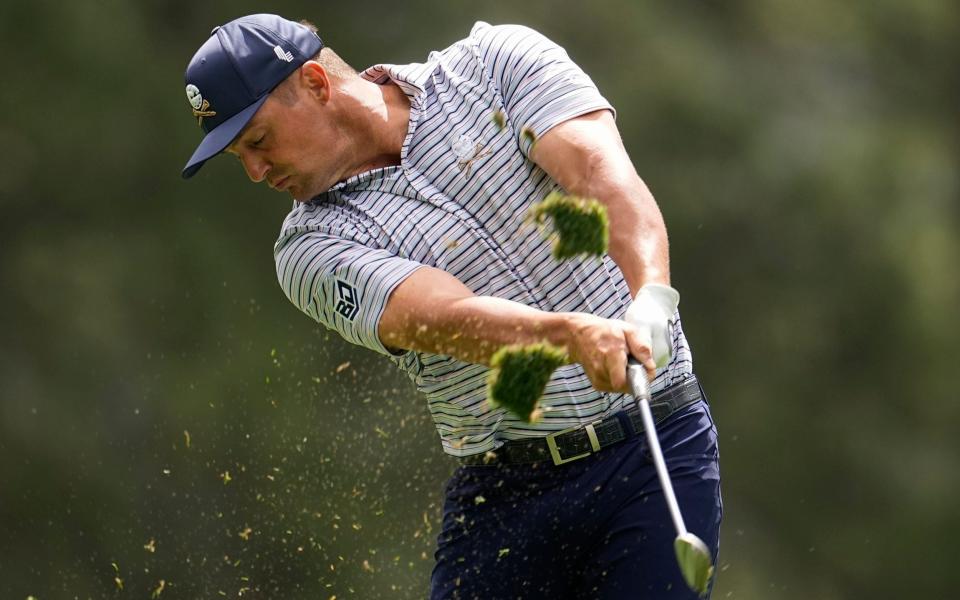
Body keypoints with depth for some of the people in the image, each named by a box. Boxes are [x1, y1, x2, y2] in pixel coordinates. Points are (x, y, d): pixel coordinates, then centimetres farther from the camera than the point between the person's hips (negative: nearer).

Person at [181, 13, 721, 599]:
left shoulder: (497, 61, 1)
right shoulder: (313, 247, -1)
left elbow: (601, 173, -15)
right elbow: (449, 317, -19)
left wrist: (650, 301, -34)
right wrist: (573, 332, -39)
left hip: (656, 449, -2)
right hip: (503, 493, 2)